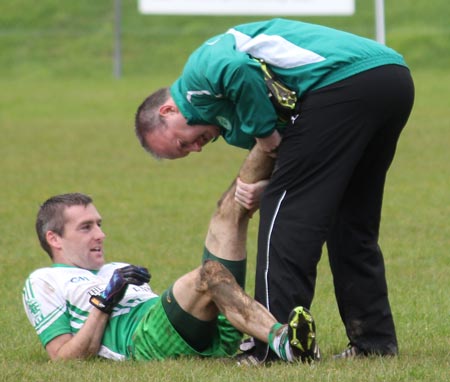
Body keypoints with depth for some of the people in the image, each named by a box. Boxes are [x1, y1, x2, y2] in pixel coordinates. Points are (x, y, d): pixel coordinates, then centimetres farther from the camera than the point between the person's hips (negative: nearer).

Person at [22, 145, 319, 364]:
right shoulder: (44, 282, 19)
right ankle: (280, 340, -58)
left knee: (230, 210, 4)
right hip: (141, 340, -7)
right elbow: (64, 358, 4)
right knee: (209, 274, -37)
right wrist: (103, 302, -5)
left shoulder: (121, 270, 41)